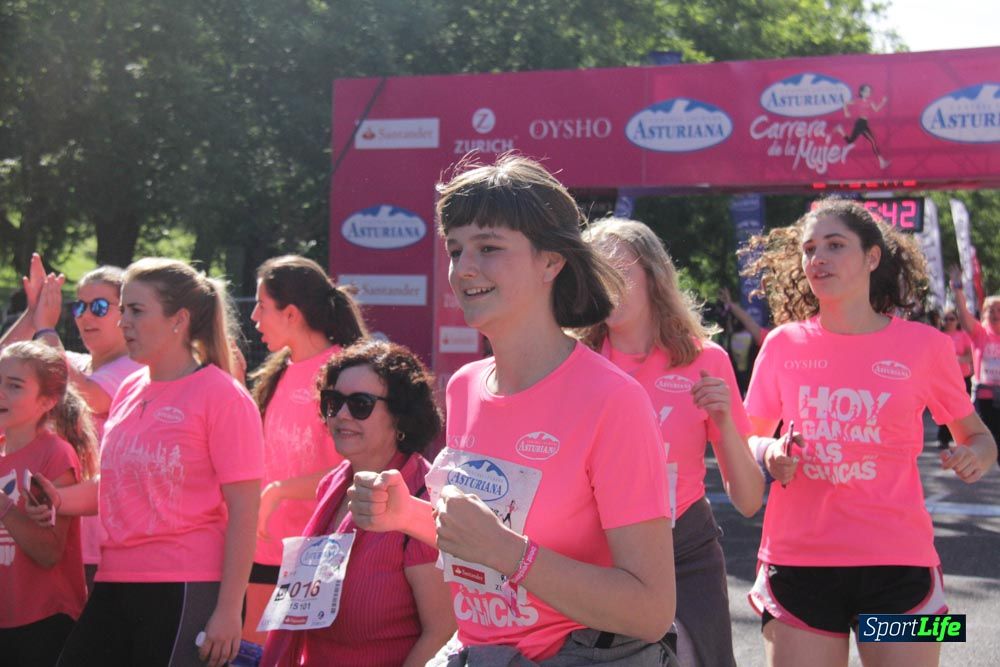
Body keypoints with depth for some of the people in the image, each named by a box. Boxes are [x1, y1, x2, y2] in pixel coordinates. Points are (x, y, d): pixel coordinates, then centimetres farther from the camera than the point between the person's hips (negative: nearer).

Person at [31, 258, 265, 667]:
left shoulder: (221, 395, -8)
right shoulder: (130, 391, 13)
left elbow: (244, 509, -11)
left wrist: (229, 610, -15)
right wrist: (60, 499, 4)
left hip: (187, 589, -7)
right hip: (115, 586, 7)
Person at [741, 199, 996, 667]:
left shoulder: (924, 346, 0)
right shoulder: (783, 344, 3)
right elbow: (749, 439, 14)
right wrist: (770, 455, -9)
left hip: (897, 563, -1)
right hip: (798, 562, 1)